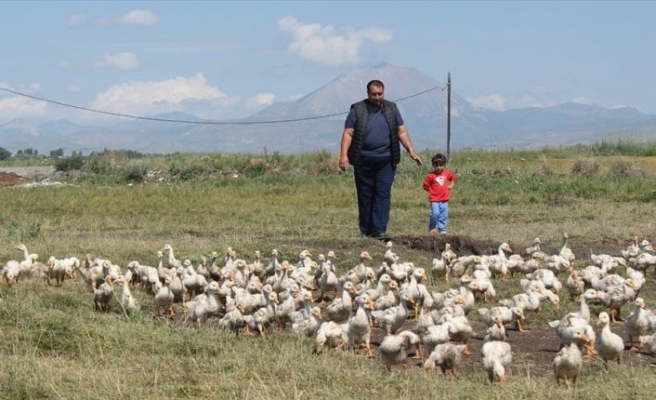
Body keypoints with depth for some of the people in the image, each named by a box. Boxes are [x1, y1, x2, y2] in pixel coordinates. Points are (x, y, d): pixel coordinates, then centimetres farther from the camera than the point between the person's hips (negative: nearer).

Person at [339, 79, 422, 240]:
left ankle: (379, 230, -12)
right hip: (363, 160, -1)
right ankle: (366, 231, 12)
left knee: (383, 195, -8)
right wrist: (344, 155, -13)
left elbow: (401, 131, 11)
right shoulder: (357, 110, 2)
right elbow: (348, 134, -2)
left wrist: (411, 150, 0)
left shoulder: (392, 109, 10)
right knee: (365, 196, 4)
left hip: (386, 160, 1)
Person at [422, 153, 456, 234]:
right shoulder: (431, 176, -8)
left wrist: (451, 185, 14)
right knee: (435, 214, -14)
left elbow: (453, 178, 26)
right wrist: (432, 190, -5)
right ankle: (432, 228, 5)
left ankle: (442, 229, 14)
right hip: (434, 200, -4)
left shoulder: (447, 173, 5)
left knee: (444, 215, 4)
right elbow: (425, 186, -1)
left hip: (444, 199, 4)